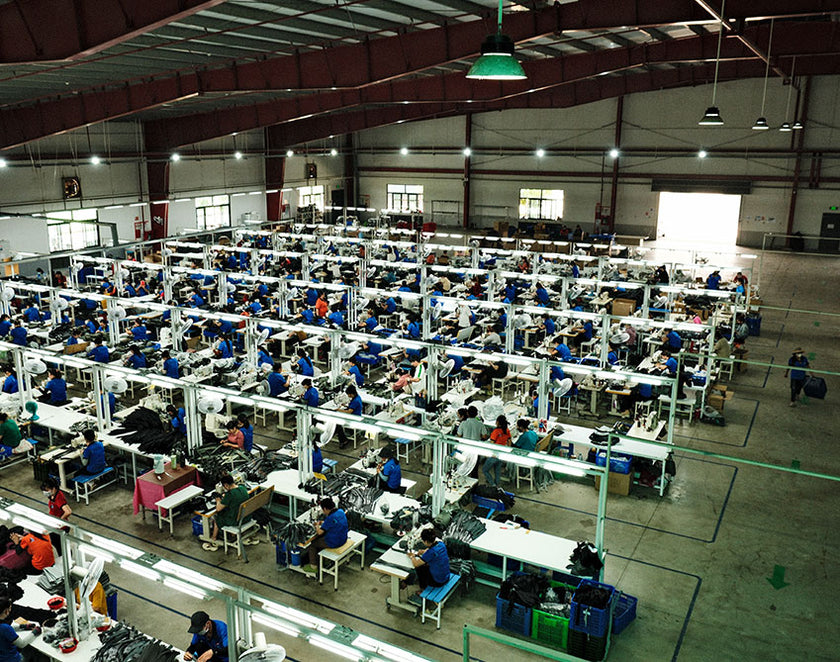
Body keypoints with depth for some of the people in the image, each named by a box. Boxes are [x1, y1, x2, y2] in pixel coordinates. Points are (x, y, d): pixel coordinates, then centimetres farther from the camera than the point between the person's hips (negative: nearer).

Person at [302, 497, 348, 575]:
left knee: (312, 543, 10)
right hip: (343, 539, 8)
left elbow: (320, 532, -22)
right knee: (320, 538, 29)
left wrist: (317, 526, -1)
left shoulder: (330, 518, -28)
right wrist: (323, 522, 11)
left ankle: (313, 566, 19)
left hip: (334, 543, -8)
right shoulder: (341, 511, -3)